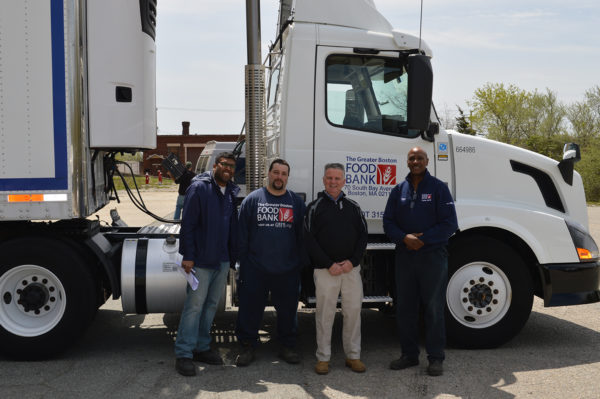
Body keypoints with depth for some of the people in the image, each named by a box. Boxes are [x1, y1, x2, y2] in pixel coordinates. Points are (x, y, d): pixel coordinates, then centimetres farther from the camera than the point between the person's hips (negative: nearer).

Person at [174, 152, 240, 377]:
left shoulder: (231, 193, 12)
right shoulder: (199, 187, -8)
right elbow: (187, 224, -12)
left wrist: (232, 257, 12)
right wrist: (187, 255, -16)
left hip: (222, 261, 7)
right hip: (201, 261, -7)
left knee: (211, 305, 13)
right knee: (194, 306, -4)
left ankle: (202, 347, 25)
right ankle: (183, 354, 5)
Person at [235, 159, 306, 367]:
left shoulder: (297, 202, 8)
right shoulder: (252, 199, 4)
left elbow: (303, 236, 10)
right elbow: (242, 235, 4)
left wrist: (300, 263, 4)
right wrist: (242, 263, 0)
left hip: (287, 271, 1)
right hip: (255, 269, -1)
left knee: (287, 309, 10)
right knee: (250, 308, 5)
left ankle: (287, 346, 25)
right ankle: (247, 346, 19)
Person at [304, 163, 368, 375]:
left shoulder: (353, 207, 11)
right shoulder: (315, 207, 2)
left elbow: (363, 236, 9)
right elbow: (309, 240, -4)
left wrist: (352, 261, -6)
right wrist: (329, 264, -11)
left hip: (351, 268, 3)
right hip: (325, 270, -3)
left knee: (353, 311, 6)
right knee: (325, 313, 2)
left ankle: (353, 356, 18)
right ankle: (323, 357, 14)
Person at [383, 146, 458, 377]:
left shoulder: (438, 188, -1)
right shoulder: (399, 190, 11)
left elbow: (449, 224, -7)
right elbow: (388, 222, 6)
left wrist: (423, 239, -14)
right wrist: (404, 238, -12)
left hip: (432, 256, -4)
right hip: (404, 256, 4)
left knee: (434, 308, 0)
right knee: (404, 307, 9)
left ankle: (436, 358, 11)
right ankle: (409, 354, 22)